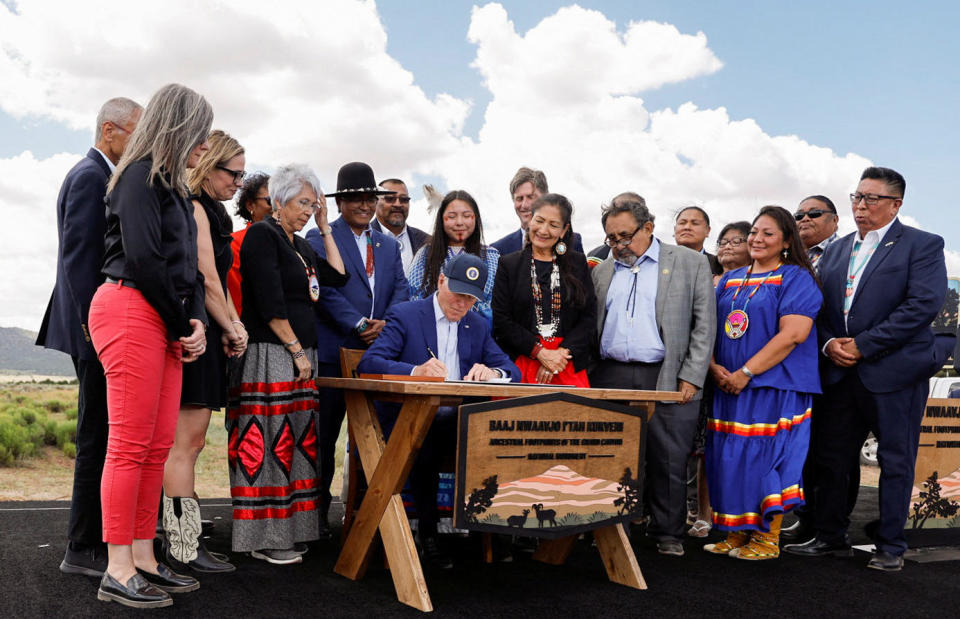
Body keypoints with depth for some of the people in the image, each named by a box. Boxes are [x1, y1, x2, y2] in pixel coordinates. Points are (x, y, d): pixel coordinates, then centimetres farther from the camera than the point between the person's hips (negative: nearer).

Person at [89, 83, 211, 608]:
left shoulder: (172, 186, 22)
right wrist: (183, 325, -8)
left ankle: (143, 559, 15)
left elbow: (188, 267, 20)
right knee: (130, 444, -7)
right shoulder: (141, 176, -6)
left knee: (158, 445, 8)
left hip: (165, 324, 9)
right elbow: (143, 258, -16)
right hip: (131, 312, -9)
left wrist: (196, 323, 5)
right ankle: (118, 572, -1)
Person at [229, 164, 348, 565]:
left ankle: (287, 531, 16)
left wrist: (324, 227, 16)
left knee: (294, 441, 9)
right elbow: (270, 304, -14)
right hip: (270, 355, -9)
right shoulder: (262, 235, -6)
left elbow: (337, 276, 17)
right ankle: (263, 538, -1)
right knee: (267, 442, -7)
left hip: (299, 356, 9)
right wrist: (297, 351, -13)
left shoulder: (300, 246, 19)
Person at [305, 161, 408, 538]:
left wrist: (386, 324, -9)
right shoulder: (320, 239, 3)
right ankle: (319, 510, 11)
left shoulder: (389, 245, 20)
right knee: (324, 435, 2)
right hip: (334, 351, -4)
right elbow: (326, 289, -9)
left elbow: (400, 290, 10)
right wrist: (360, 325, -16)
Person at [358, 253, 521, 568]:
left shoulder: (478, 326, 18)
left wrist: (492, 373, -15)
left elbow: (513, 372, 11)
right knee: (424, 442, -37)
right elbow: (369, 363, -11)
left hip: (462, 421, 3)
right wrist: (416, 371, -29)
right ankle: (426, 531, -14)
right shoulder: (405, 315, 3)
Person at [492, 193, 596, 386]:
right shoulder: (508, 265, 7)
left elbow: (589, 318, 5)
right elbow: (501, 321, -1)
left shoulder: (578, 263, 11)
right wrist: (540, 352, -10)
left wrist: (563, 352, -9)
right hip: (520, 365, -1)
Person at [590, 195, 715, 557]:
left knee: (669, 460, 1)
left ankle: (667, 533, 14)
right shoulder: (602, 272, 16)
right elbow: (592, 327, 18)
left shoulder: (690, 263, 5)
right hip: (612, 378, 3)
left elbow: (704, 324, 1)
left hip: (667, 378, -3)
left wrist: (691, 378, -6)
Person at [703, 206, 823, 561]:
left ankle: (768, 538, 9)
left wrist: (745, 372, -17)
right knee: (732, 458, 6)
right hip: (729, 385, 6)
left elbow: (793, 333, -15)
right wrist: (714, 367, -6)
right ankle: (737, 533, 17)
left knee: (767, 456, -4)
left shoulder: (796, 278, -3)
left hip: (774, 385, -6)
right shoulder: (730, 280, 16)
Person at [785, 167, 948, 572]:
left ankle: (891, 546, 16)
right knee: (831, 458, 9)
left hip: (895, 371, -5)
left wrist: (863, 346, -16)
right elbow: (819, 307, 14)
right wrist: (828, 343, -7)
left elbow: (924, 304, -15)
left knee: (896, 462, 4)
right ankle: (831, 537, 22)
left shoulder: (923, 246, -3)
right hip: (841, 372, 6)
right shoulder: (836, 250, 15)